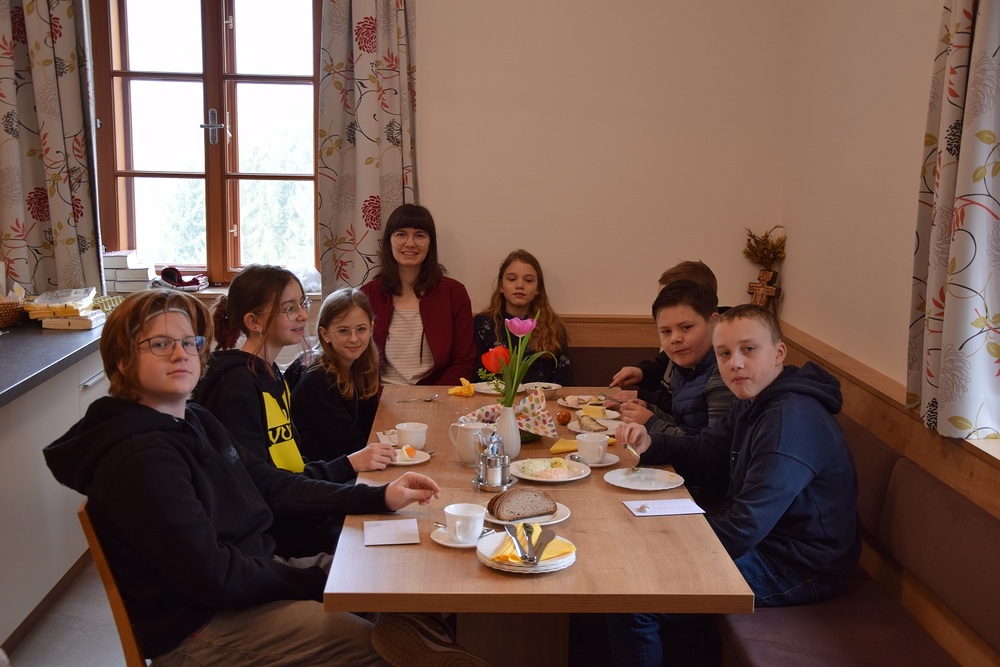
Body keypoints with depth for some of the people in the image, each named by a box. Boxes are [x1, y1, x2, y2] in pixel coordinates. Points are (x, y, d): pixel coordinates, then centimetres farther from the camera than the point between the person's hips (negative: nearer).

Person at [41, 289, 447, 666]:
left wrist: (380, 498, -2)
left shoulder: (196, 422, 7)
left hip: (251, 574, 9)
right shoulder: (139, 459, -24)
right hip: (197, 630, -9)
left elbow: (273, 486, 7)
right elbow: (213, 576, -25)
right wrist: (319, 581, -15)